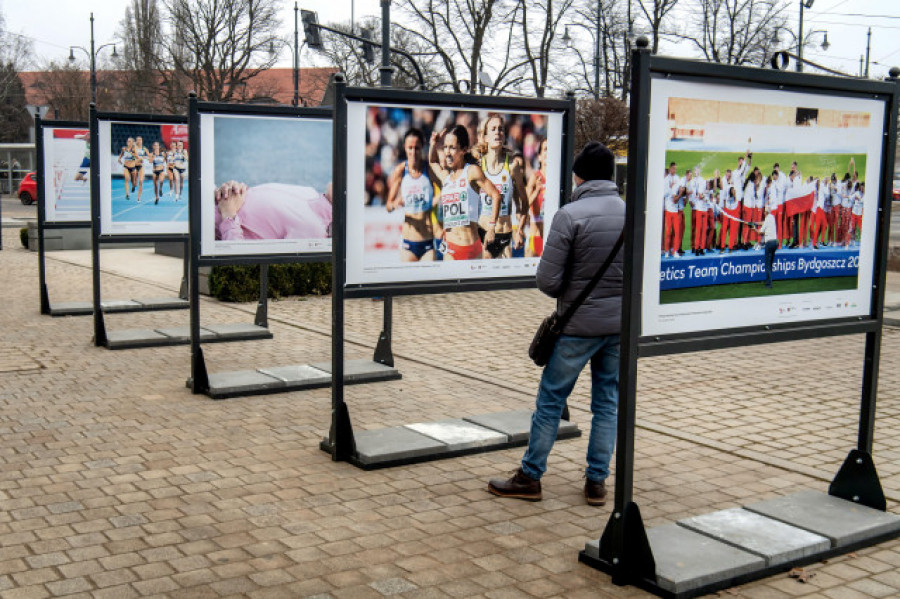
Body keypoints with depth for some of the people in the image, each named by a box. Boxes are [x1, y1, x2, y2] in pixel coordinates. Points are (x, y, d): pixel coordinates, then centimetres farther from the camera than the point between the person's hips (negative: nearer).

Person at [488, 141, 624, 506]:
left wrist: (569, 294, 6)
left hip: (579, 325, -4)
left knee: (550, 401, 6)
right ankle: (597, 481, 19)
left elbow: (547, 280, -14)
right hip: (620, 324, 5)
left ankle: (530, 477, 15)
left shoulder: (570, 215, -14)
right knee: (607, 403, 13)